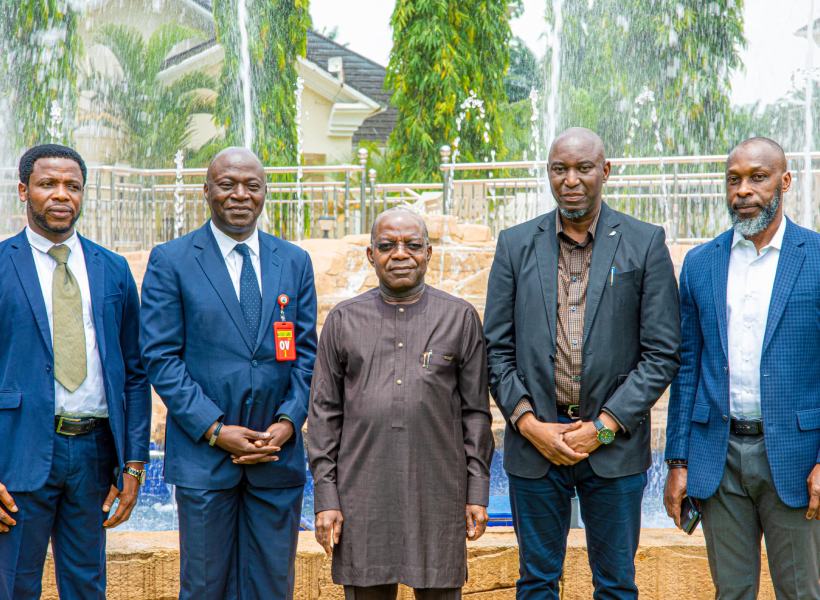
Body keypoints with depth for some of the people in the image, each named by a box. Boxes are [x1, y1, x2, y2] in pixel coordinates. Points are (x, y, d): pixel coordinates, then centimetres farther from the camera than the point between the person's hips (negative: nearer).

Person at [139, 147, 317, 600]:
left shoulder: (294, 262, 10)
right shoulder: (171, 261, -1)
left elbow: (307, 353, 10)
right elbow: (160, 358, -5)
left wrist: (290, 420, -6)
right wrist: (215, 430, -13)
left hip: (279, 455, 3)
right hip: (203, 457, -3)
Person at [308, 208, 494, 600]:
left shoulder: (460, 318, 6)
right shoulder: (343, 320, 8)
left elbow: (476, 411, 6)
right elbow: (324, 414, 7)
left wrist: (477, 492, 1)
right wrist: (325, 497, 1)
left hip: (438, 494, 0)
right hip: (362, 497, 1)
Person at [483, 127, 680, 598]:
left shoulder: (645, 244, -1)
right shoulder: (516, 245, 5)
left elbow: (662, 353, -4)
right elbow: (498, 349, 5)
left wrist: (603, 427, -10)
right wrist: (528, 423, -8)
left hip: (614, 443, -1)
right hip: (534, 441, 2)